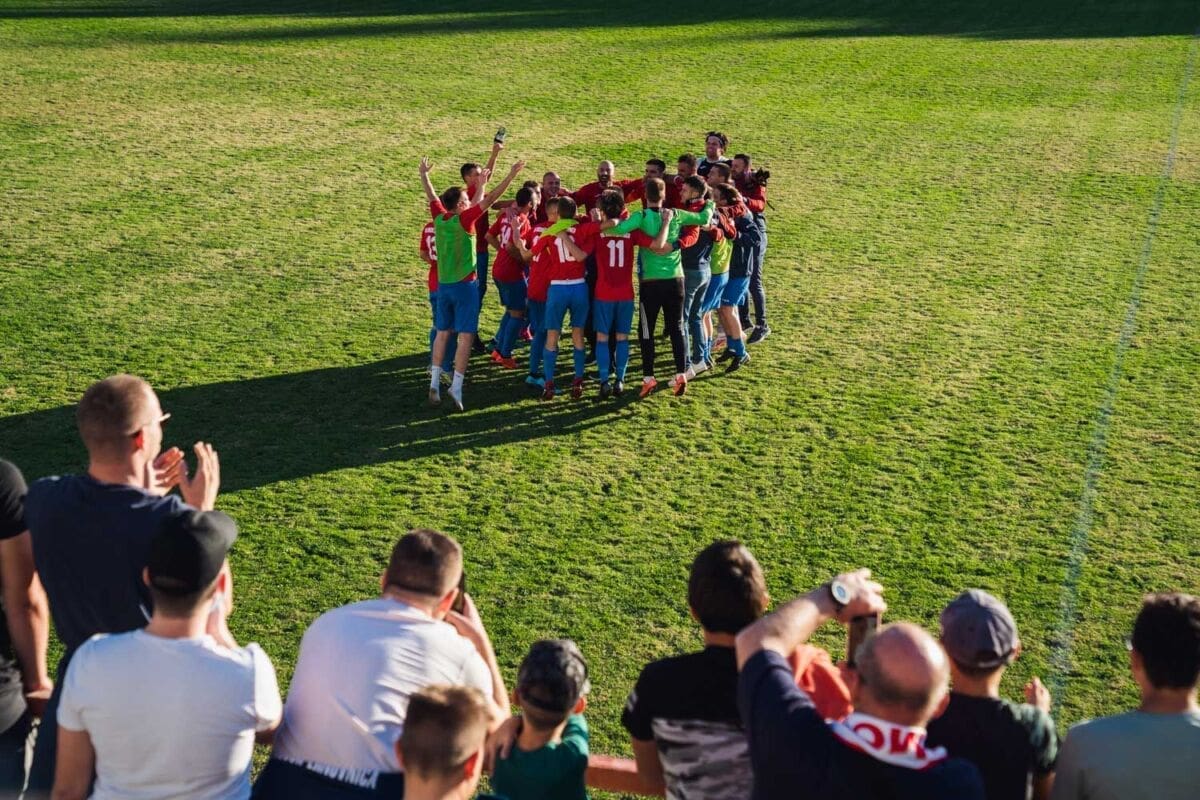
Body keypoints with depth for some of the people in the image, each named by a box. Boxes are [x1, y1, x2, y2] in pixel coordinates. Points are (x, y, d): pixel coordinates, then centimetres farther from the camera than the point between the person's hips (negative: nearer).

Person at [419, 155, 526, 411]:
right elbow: (489, 199, -16)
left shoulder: (439, 219, 1)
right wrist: (511, 174, -13)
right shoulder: (464, 220, -14)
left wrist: (424, 174, 35)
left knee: (443, 332, 13)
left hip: (443, 284, 6)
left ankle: (435, 382, 10)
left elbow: (431, 195, 18)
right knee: (465, 335, -3)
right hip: (464, 285, -6)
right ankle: (457, 385, -10)